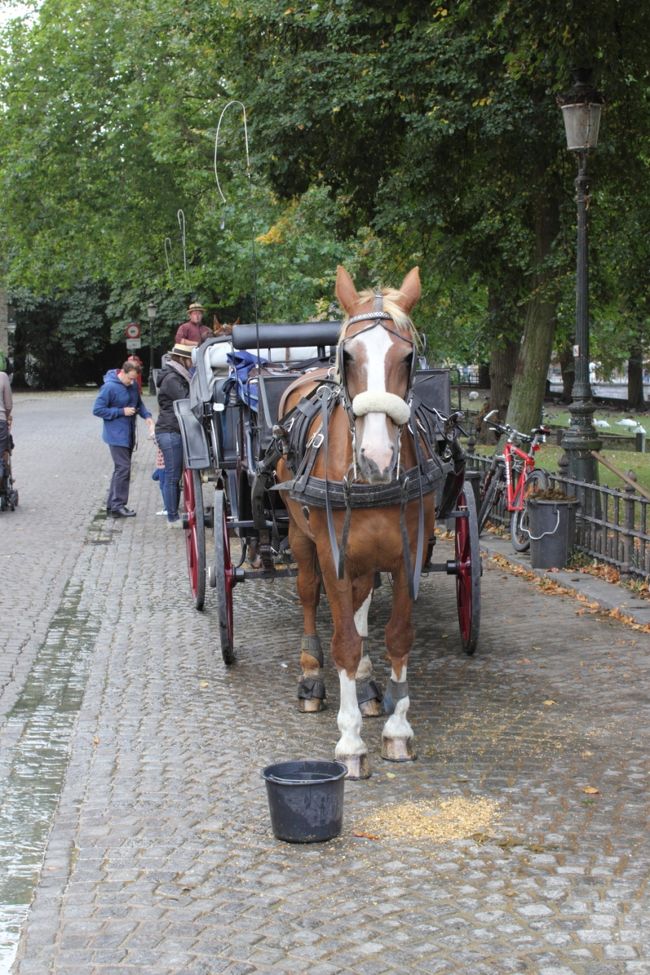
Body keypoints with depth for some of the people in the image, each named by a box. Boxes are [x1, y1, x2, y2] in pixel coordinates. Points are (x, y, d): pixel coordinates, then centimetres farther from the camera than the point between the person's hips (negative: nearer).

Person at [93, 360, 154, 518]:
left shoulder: (133, 385, 5)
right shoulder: (109, 387, -17)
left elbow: (139, 403, 19)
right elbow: (98, 410, -14)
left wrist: (147, 417, 0)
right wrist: (122, 412, -18)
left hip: (129, 435, 8)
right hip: (116, 436, -8)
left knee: (121, 469, 12)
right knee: (123, 468, -11)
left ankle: (112, 503, 21)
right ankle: (117, 506, -7)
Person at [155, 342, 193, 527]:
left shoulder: (178, 377, 19)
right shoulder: (171, 379, -13)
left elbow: (186, 400, 23)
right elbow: (186, 402, -17)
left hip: (175, 432, 10)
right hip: (170, 432, -10)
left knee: (174, 476, 10)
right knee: (172, 476, -5)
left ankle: (174, 515, 14)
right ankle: (173, 518, 0)